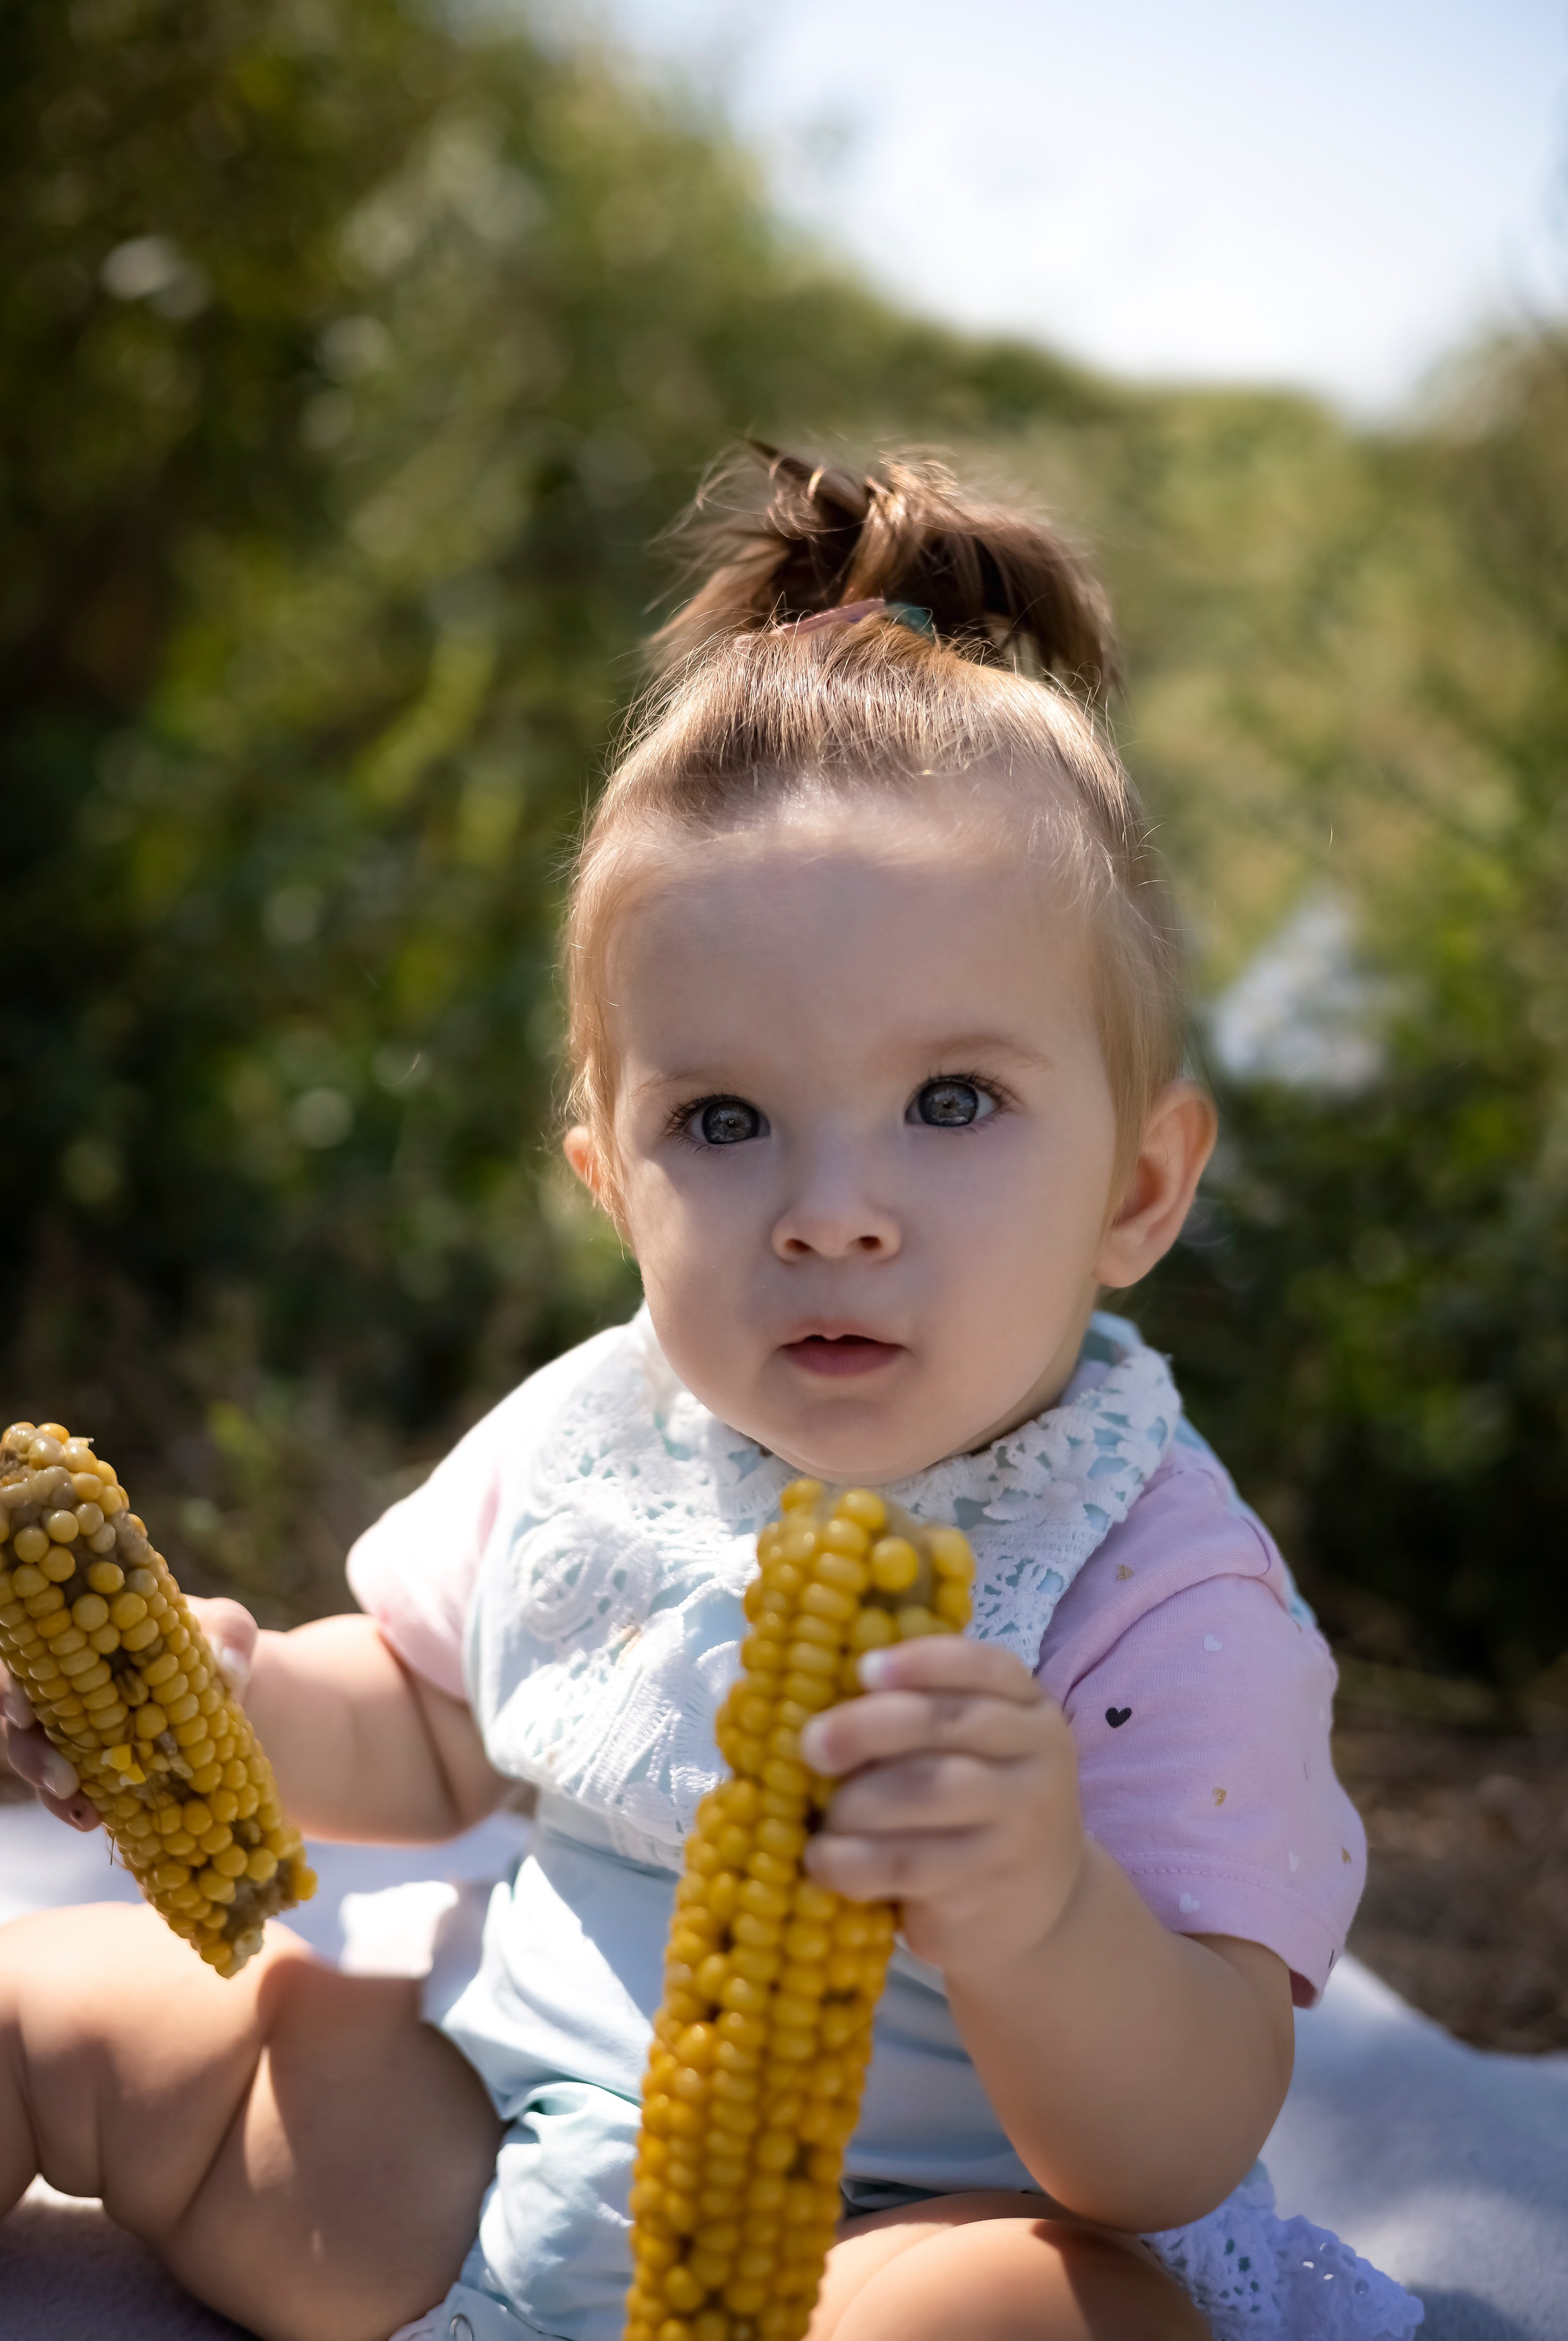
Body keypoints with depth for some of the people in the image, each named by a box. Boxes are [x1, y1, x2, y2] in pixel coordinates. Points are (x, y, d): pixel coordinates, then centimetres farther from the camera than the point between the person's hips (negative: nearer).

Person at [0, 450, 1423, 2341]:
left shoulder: (1158, 1595, -20)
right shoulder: (585, 1439, -4)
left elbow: (1182, 2153, -24)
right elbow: (434, 1737, 16)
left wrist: (1036, 1914, -45)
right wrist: (238, 1707, -6)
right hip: (477, 2176, 5)